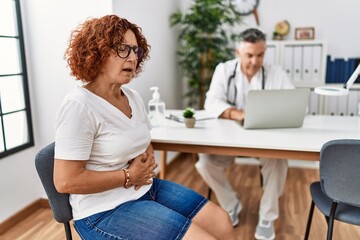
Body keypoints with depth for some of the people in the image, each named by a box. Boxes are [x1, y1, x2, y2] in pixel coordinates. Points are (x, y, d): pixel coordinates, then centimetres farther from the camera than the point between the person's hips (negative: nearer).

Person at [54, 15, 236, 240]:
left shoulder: (133, 97, 5)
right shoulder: (79, 106, -20)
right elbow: (66, 181, -22)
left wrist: (148, 161, -5)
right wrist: (128, 176, -17)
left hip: (147, 189, 8)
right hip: (106, 210, -8)